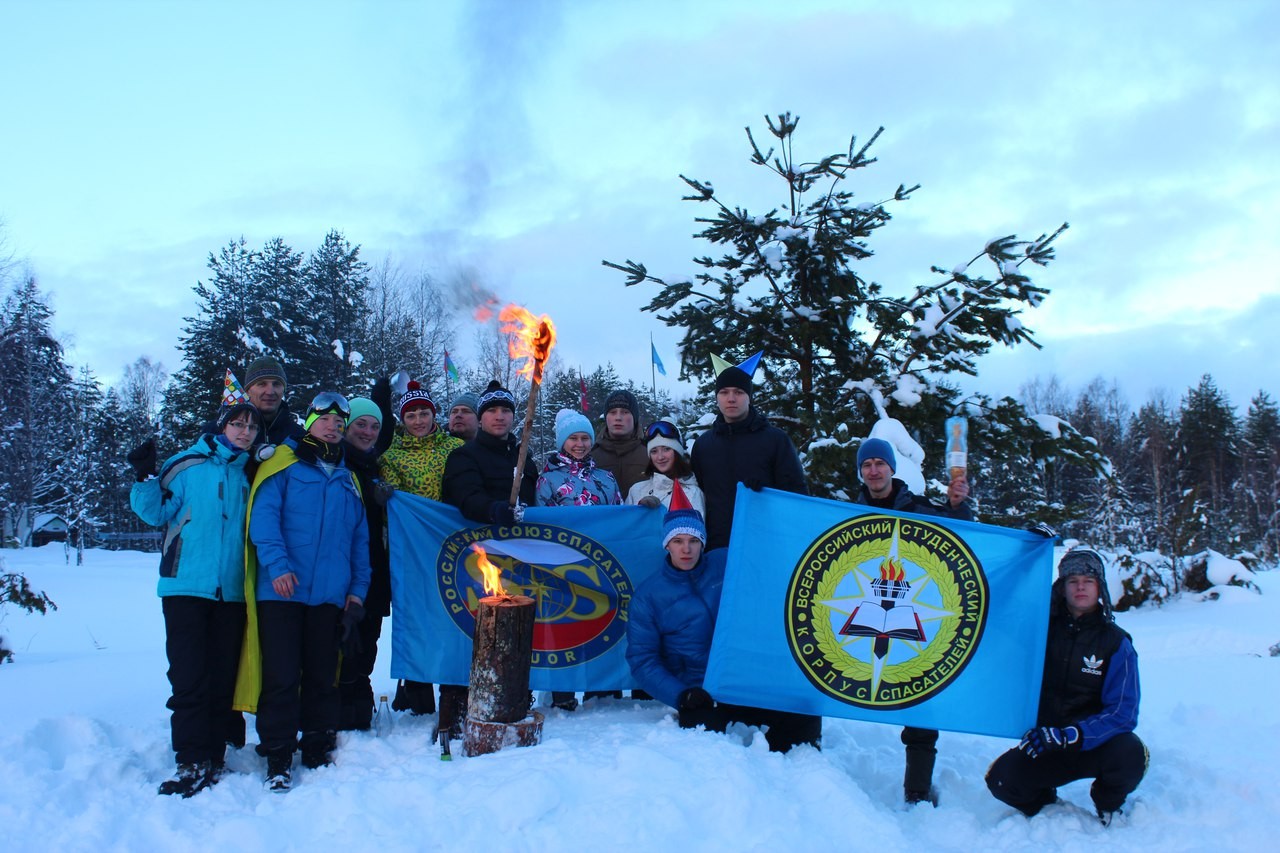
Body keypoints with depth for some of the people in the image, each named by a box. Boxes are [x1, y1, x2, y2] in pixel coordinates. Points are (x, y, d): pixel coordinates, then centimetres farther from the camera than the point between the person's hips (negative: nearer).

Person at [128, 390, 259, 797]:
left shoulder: (252, 474, 13)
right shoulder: (187, 465, 2)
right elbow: (157, 512, -1)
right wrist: (145, 478, -14)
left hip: (232, 591, 3)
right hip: (187, 586, -3)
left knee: (224, 676, 5)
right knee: (188, 675, -6)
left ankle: (214, 756, 13)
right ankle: (192, 761, -1)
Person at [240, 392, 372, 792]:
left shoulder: (349, 480, 20)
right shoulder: (284, 466, 5)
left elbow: (360, 541, 18)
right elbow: (263, 517, -7)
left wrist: (358, 590, 8)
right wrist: (277, 565, -20)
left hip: (330, 595, 4)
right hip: (283, 591, -4)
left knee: (323, 676, 8)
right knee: (282, 675, -5)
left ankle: (318, 750, 18)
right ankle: (278, 757, 3)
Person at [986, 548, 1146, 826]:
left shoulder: (1116, 643, -6)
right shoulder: (1042, 628, 0)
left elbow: (1122, 713, -14)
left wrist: (1068, 736, -28)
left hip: (1094, 743, -1)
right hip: (1044, 743, 1)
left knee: (1130, 753, -33)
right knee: (1001, 779, -25)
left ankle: (1108, 805, 3)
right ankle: (1045, 803, 12)